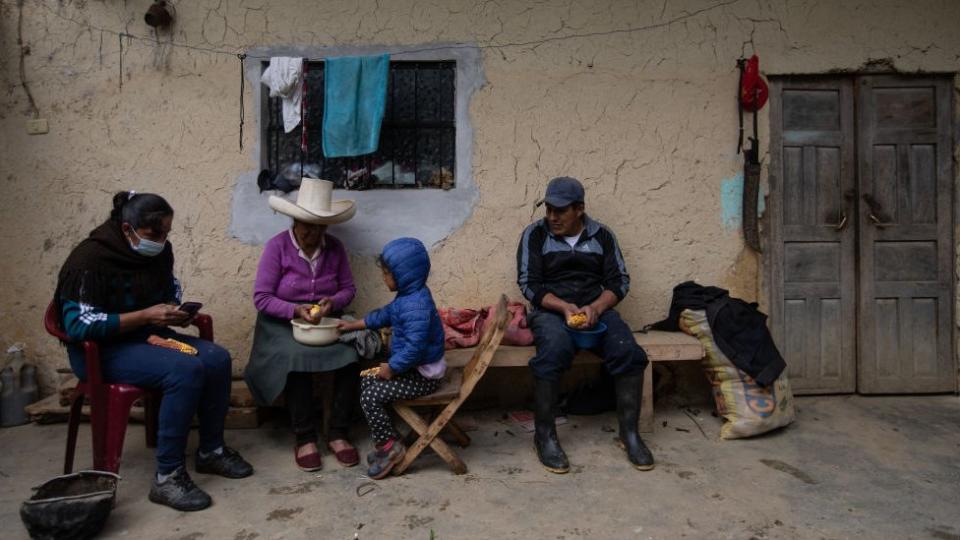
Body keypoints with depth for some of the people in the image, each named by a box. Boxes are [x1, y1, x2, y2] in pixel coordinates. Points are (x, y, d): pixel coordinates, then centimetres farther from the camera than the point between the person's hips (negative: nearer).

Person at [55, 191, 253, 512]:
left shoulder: (159, 251, 2)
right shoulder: (90, 259, -20)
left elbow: (170, 291, 19)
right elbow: (78, 325, -25)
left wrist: (175, 311, -4)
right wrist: (146, 315, -28)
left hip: (149, 335, 7)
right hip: (100, 349, -7)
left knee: (217, 359, -15)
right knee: (186, 370, -30)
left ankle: (211, 450, 2)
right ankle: (167, 477, -22)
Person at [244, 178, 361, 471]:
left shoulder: (335, 247, 2)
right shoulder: (277, 246, -9)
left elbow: (348, 288, 7)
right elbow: (261, 298, -12)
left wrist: (333, 302, -16)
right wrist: (296, 310, -25)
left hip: (327, 321, 3)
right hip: (283, 322, -3)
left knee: (350, 358, -25)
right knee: (297, 361, -33)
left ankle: (338, 434, -10)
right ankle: (304, 438, -15)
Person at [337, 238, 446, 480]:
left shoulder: (416, 306, -28)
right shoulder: (409, 296, 6)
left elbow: (414, 348, -33)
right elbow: (385, 314, 22)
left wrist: (391, 368, -20)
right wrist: (354, 325, 25)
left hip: (423, 375, -11)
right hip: (413, 367, 11)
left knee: (370, 396, -13)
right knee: (366, 381, 15)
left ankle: (390, 446, 4)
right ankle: (386, 441, 21)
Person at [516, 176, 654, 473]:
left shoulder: (602, 235, 9)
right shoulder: (535, 234, 2)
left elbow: (619, 281, 5)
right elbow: (529, 284, -4)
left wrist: (596, 308, -15)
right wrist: (564, 307, -19)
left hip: (596, 309, 3)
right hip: (551, 310, -2)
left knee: (628, 351, -26)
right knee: (555, 349, -36)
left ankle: (629, 433, -12)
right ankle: (544, 435, -24)